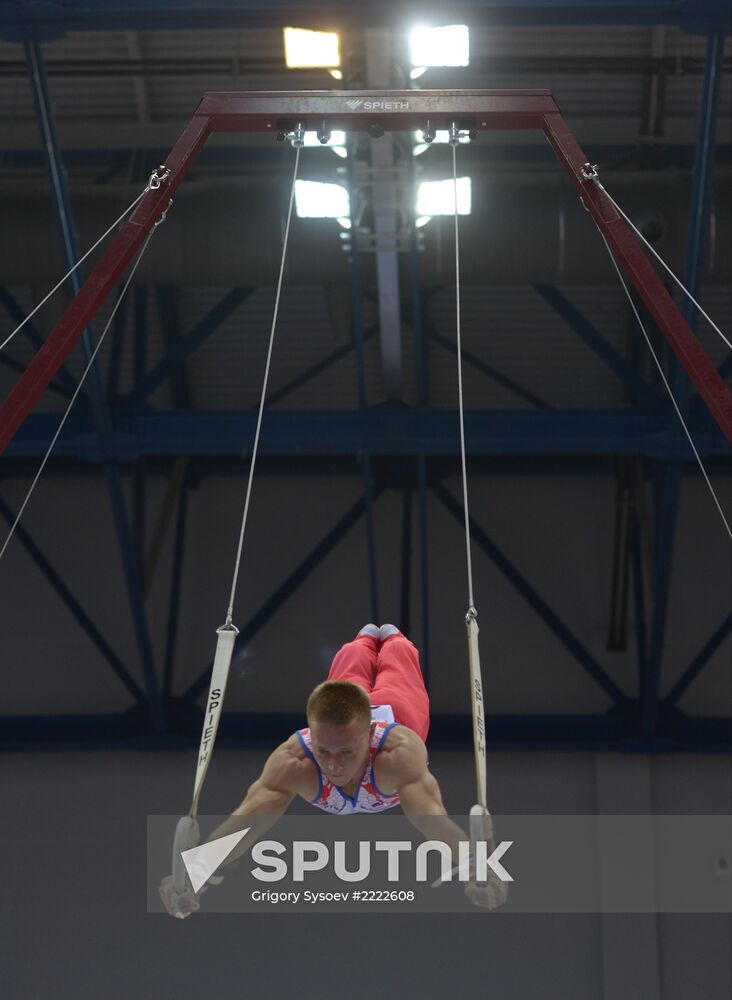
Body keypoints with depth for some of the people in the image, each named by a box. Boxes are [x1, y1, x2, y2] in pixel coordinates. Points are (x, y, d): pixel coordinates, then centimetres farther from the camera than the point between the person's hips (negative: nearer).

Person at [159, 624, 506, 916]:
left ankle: (392, 637, 70)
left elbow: (431, 814, -68)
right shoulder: (292, 759, -50)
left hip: (396, 713, -1)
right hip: (334, 712, 1)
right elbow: (248, 817, -61)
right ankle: (366, 636, 71)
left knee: (395, 669, 36)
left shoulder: (399, 751, -54)